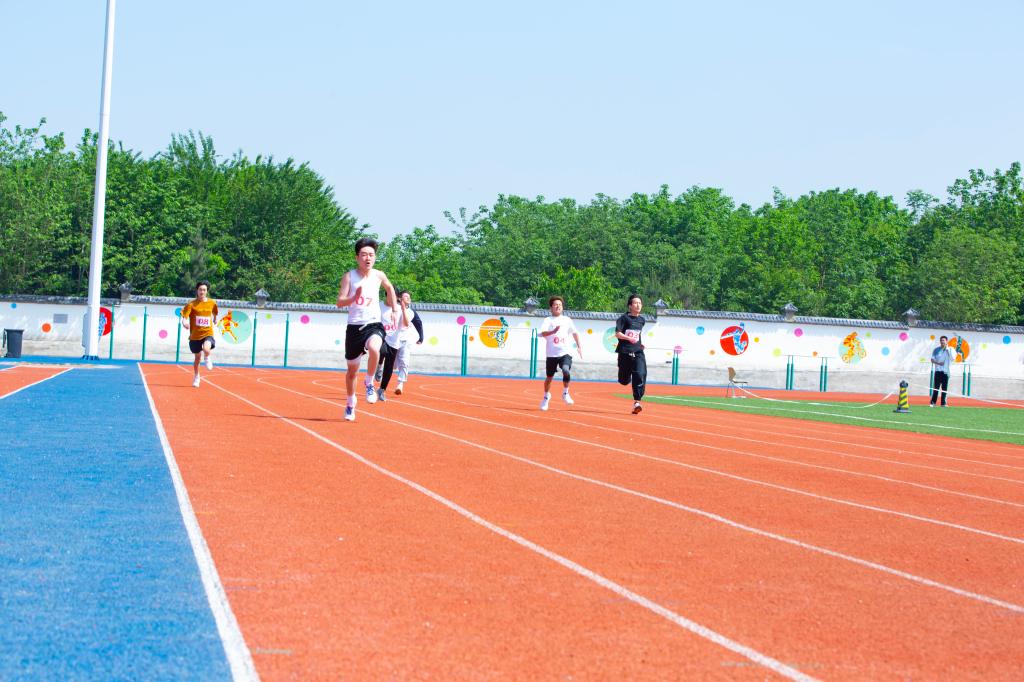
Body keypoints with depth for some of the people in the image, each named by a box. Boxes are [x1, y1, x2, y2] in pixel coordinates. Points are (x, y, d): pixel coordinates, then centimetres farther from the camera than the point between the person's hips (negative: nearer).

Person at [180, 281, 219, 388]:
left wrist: (215, 319, 34)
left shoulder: (212, 303, 0)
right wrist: (184, 322, -36)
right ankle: (196, 376, 36)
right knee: (197, 357, 11)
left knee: (206, 349, -30)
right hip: (195, 335, 0)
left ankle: (208, 358, 7)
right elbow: (184, 316, -16)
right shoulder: (191, 304, -8)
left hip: (208, 333, 0)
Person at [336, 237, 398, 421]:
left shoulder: (379, 275, 1)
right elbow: (339, 302, -13)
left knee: (374, 349, -36)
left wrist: (394, 308, 25)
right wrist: (354, 298, -31)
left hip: (373, 325, 0)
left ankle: (370, 384, -12)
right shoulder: (349, 276, -6)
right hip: (354, 326, 0)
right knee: (352, 371, 11)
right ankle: (350, 404, 34)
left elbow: (389, 287, 24)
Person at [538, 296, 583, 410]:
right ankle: (546, 397, 33)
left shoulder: (567, 320, 10)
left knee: (566, 371, -24)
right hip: (552, 354, -1)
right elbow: (543, 333, -17)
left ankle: (565, 393, -4)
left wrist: (579, 346, 18)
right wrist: (553, 331, -34)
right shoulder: (547, 320, -1)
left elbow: (574, 333, 22)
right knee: (549, 377, 8)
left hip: (565, 352, 1)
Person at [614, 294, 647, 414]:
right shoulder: (624, 318, -4)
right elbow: (617, 333, -14)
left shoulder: (642, 320, 13)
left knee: (640, 376, -17)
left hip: (638, 352, 3)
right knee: (624, 380, 7)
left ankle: (637, 402, -15)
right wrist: (629, 338, -27)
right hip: (625, 353, -3)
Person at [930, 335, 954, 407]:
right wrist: (938, 363, -13)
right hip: (938, 371, 0)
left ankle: (943, 403, 9)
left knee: (944, 388, 3)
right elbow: (932, 359, 4)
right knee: (936, 387, -3)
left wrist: (948, 350, -12)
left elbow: (952, 359, -10)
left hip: (946, 371, 0)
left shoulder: (950, 350, 4)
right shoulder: (936, 349, 6)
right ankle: (933, 402, 0)